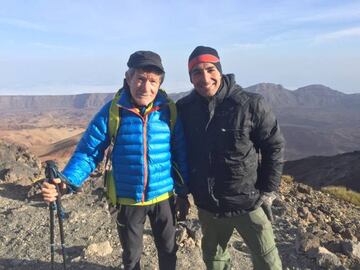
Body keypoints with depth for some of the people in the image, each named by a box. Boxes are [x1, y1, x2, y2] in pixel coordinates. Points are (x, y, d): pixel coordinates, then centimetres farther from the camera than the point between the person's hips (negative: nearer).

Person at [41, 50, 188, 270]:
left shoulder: (169, 111, -10)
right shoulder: (112, 111, -12)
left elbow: (181, 154, -2)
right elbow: (88, 152, -10)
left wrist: (184, 193, 2)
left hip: (163, 197, 1)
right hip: (127, 200, 0)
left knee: (168, 250, 23)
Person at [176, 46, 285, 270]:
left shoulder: (251, 104, -17)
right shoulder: (183, 108, -6)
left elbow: (275, 146, -7)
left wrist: (268, 191, -7)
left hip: (248, 202, -3)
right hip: (207, 205, 4)